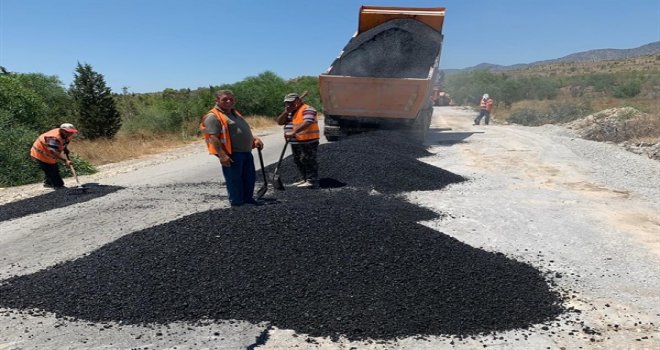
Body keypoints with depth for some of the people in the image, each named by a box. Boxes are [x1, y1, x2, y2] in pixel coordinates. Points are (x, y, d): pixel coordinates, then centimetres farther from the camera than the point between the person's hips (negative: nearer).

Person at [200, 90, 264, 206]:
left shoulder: (235, 113, 19)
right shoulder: (213, 116, -10)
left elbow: (244, 131, 28)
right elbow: (213, 137, -19)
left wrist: (254, 139, 11)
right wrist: (222, 155, -26)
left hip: (246, 152, 9)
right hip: (231, 154, -9)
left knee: (250, 177, 16)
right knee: (234, 180, 0)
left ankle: (248, 199, 31)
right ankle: (236, 203, 12)